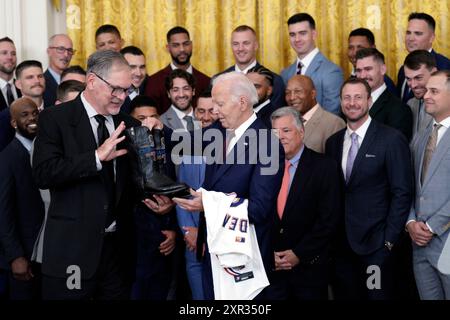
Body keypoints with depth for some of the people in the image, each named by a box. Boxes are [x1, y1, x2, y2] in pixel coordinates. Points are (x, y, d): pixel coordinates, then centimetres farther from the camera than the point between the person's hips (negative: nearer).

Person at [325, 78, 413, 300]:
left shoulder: (392, 140, -7)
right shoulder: (333, 142, 9)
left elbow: (402, 193, -9)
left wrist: (389, 240, -12)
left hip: (375, 242, -5)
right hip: (340, 242, 5)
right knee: (344, 296, 11)